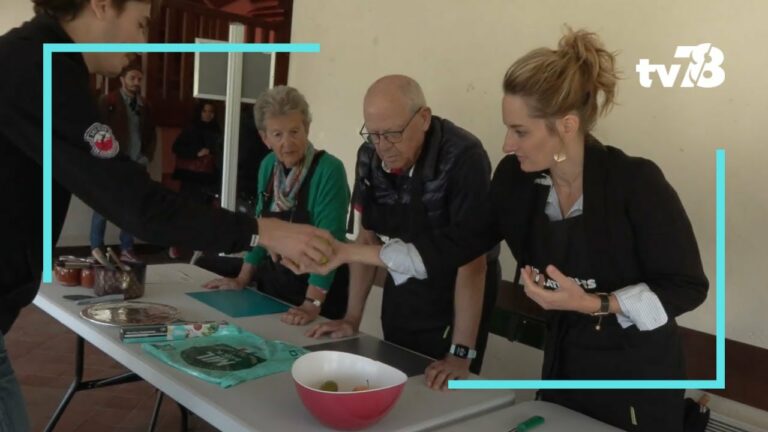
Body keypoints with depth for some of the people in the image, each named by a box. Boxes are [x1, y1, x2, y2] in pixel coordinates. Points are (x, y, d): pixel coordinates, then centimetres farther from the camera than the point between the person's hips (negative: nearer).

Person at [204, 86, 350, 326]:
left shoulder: (329, 171, -20)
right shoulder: (268, 166, 1)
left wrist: (312, 304, -33)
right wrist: (243, 280, 9)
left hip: (317, 292, -6)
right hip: (272, 285, 6)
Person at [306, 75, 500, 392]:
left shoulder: (463, 158, -28)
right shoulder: (369, 156, -9)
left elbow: (472, 260, -27)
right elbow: (367, 237, 2)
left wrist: (461, 353, -27)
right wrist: (352, 317, 2)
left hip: (458, 295, -5)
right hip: (401, 292, 5)